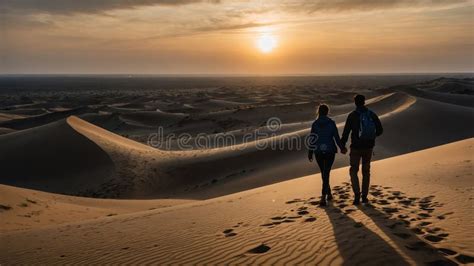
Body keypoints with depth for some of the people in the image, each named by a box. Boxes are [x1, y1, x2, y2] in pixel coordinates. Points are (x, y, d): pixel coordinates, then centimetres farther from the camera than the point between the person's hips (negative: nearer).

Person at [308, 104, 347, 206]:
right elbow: (336, 137, -5)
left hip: (318, 152, 1)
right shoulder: (331, 123, -6)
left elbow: (312, 139, -5)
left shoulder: (315, 124, -5)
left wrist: (310, 153, 3)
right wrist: (342, 148, 10)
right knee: (326, 173, -1)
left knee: (324, 172, 19)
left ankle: (328, 193, 33)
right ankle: (323, 197, -14)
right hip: (330, 151, -1)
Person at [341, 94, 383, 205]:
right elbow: (380, 130, 3)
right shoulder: (372, 114, 0)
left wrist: (342, 145, 1)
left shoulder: (352, 116, -10)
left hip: (356, 147, -3)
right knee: (366, 171, 17)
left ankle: (357, 195, -4)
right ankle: (364, 196, 20)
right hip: (369, 146, 3)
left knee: (353, 171, 9)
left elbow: (346, 132, -11)